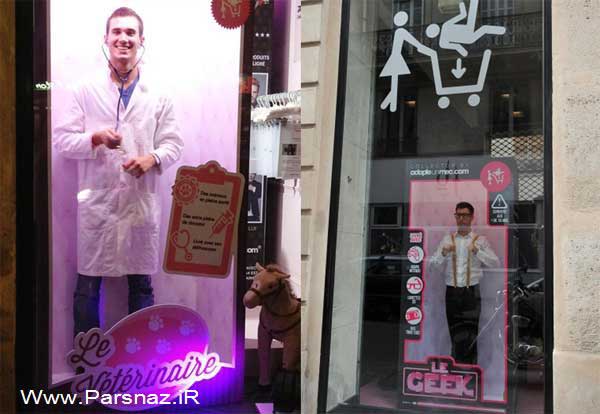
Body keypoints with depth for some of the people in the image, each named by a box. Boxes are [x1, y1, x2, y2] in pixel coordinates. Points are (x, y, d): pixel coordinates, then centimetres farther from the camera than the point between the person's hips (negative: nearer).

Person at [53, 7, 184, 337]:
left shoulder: (158, 96, 8)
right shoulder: (85, 91, 4)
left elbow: (173, 143, 5)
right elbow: (61, 139, 2)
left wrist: (153, 158, -16)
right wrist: (96, 137, -17)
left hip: (142, 201, 1)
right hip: (96, 201, -1)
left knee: (142, 282, 11)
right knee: (88, 283, 7)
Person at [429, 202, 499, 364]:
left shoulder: (480, 240, 7)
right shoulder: (447, 239, 13)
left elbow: (494, 262, -3)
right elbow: (433, 264, 7)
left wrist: (477, 251, -16)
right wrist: (443, 253, -11)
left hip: (471, 291, -2)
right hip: (452, 291, 2)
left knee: (469, 336, -6)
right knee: (454, 333, 6)